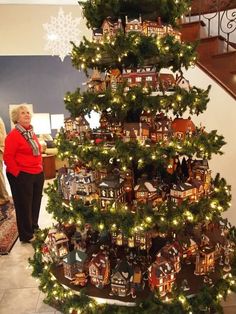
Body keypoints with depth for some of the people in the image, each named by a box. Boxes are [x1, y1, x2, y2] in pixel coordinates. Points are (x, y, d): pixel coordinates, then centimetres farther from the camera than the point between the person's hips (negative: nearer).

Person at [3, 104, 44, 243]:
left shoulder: (32, 134, 12)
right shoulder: (13, 135, -14)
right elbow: (8, 157, -16)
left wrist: (40, 167, 14)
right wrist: (18, 173, -17)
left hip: (38, 174, 8)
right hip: (22, 176, -8)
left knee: (36, 203, 18)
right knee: (24, 205, 6)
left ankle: (34, 228, 37)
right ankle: (26, 235, 20)